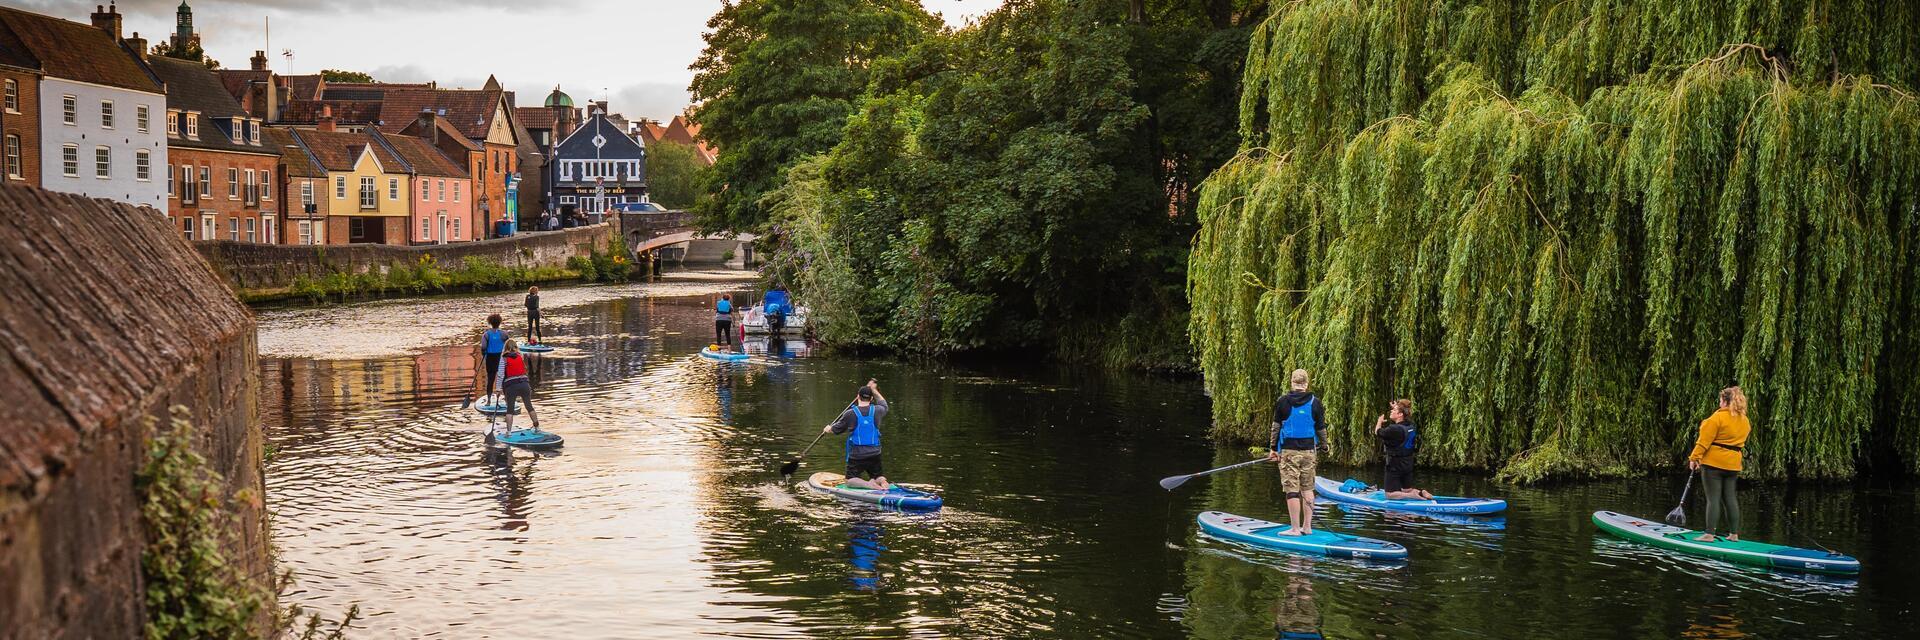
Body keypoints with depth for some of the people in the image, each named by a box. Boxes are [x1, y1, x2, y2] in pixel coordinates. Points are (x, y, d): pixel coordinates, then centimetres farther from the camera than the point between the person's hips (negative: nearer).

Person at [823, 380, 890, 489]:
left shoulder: (850, 414, -10)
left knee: (850, 481, 6)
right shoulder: (876, 411, -1)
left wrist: (828, 429, 28)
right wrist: (874, 390, 36)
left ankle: (869, 484, -22)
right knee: (879, 477, 20)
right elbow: (883, 404, 26)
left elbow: (835, 429, 5)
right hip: (874, 454, 3)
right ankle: (882, 482, -16)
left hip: (856, 455, -3)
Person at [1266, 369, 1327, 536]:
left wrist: (1274, 449, 8)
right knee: (1307, 488, 11)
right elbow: (1321, 428, 7)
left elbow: (1276, 427, 0)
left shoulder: (1283, 402, -4)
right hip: (1309, 450, 3)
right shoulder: (1315, 403, 1)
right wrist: (1322, 447, 21)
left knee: (1292, 489, -2)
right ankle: (1307, 527, 14)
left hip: (1288, 450, -3)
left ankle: (1295, 528, -2)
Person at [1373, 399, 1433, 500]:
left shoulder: (1394, 429, -24)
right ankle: (1420, 492, -3)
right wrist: (1396, 408, 36)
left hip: (1395, 466, -8)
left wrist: (1379, 422, 15)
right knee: (1407, 490, 21)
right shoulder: (1410, 426, -1)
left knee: (1390, 495, -1)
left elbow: (1378, 432, -6)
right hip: (1408, 464, 8)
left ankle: (1412, 496, -18)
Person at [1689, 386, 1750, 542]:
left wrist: (1694, 458, -10)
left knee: (1713, 498, -5)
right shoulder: (1745, 421, 10)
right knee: (1730, 498, 12)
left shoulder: (1718, 417, -12)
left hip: (1713, 463, -6)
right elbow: (1740, 441, 17)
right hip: (1733, 464, 6)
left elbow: (1704, 441, -15)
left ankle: (1709, 534, -6)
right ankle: (1734, 533, 15)